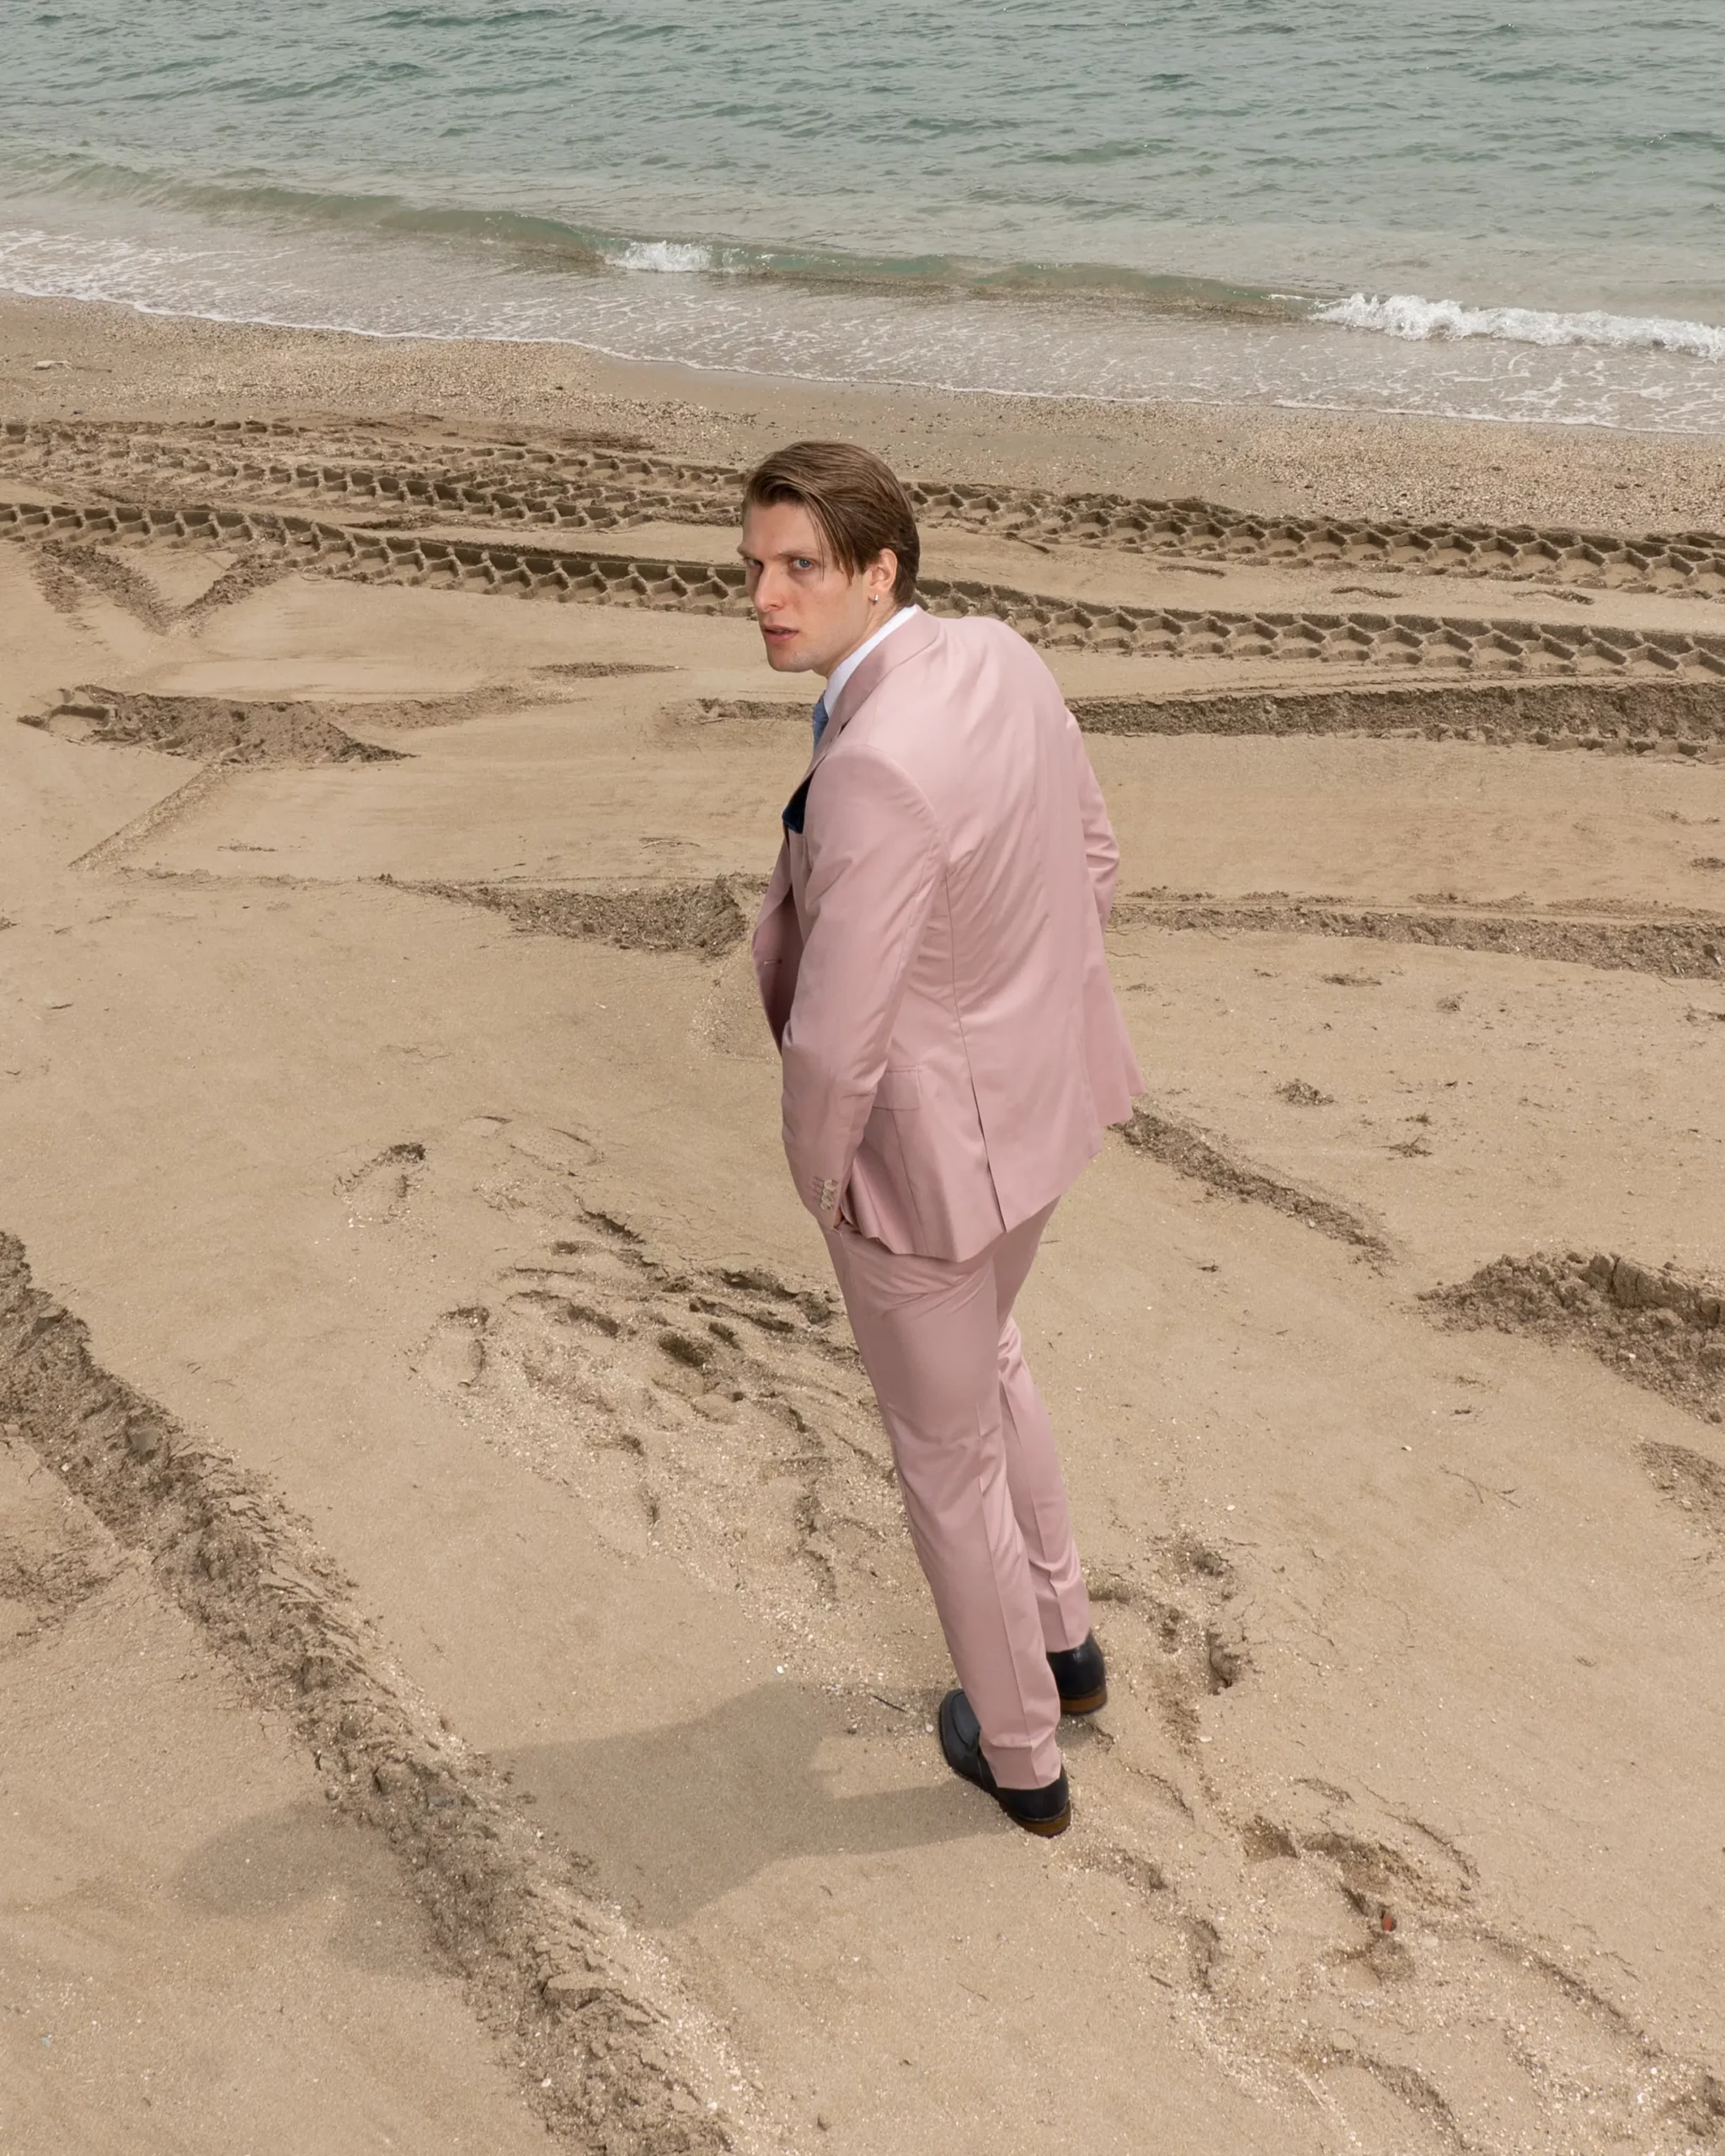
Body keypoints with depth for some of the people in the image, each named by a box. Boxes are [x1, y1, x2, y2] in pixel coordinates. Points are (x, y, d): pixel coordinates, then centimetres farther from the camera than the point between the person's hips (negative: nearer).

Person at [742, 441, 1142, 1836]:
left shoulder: (873, 769, -34)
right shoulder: (999, 658, -6)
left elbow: (831, 1047, -31)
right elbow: (1090, 865, 7)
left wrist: (819, 1177, -9)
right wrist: (1017, 1022, 17)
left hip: (929, 1143, -9)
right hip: (1044, 1090, 9)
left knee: (947, 1454, 17)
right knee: (980, 1352, 35)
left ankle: (1021, 1754, 40)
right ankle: (1062, 1638, 52)